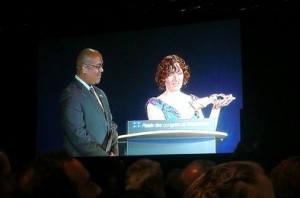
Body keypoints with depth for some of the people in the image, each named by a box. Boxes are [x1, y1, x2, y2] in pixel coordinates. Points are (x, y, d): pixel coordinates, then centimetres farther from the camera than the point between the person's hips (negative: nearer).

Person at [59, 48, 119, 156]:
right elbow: (78, 136, -19)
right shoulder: (71, 95, -12)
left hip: (106, 153, 7)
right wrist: (105, 155, -16)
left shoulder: (100, 93, 13)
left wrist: (114, 152, 2)